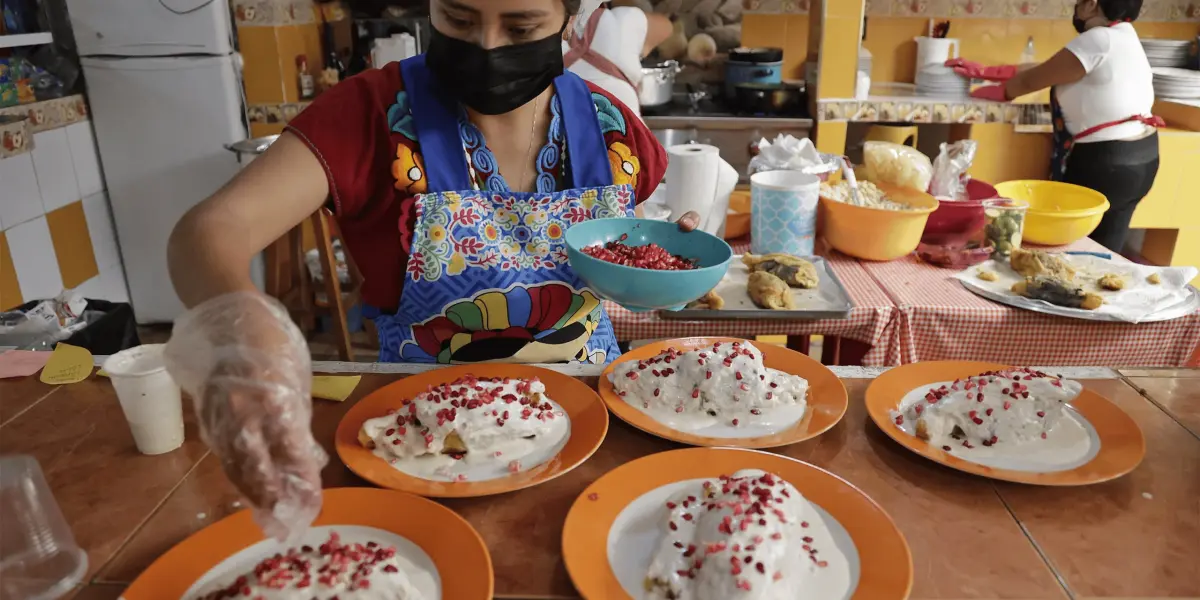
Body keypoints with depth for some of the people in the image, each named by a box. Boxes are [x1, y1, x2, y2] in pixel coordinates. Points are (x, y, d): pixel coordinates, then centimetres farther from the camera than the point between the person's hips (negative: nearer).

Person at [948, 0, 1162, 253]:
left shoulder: (1098, 40, -19)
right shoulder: (1121, 35, 11)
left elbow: (1032, 80, -9)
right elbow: (1043, 70, 12)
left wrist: (989, 91, 9)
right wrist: (983, 72, 13)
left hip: (1105, 163, -9)